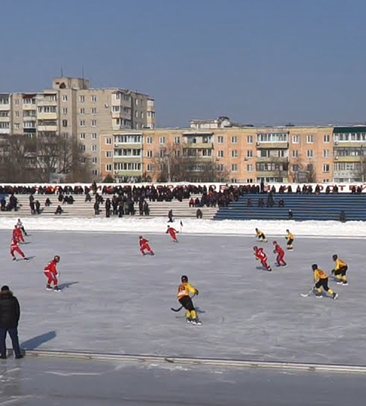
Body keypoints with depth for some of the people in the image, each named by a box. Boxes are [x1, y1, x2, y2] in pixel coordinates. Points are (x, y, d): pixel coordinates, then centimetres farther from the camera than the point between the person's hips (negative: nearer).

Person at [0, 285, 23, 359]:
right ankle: (17, 354, 11)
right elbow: (18, 311, 2)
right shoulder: (13, 299, -3)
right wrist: (16, 321, 13)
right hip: (12, 323, 1)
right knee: (14, 339, 10)